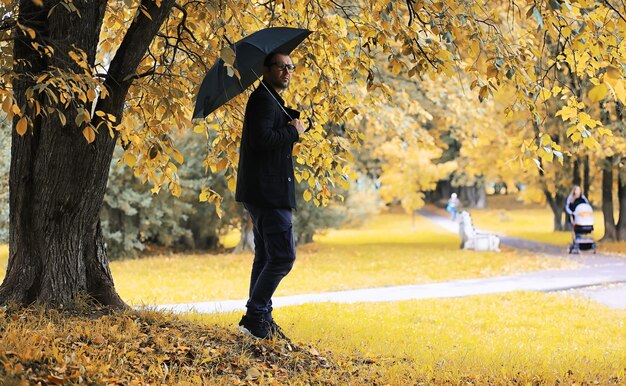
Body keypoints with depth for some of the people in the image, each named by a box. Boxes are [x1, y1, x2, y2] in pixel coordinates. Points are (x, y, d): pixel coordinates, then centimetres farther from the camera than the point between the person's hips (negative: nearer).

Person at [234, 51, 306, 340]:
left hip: (265, 193, 11)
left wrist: (291, 120, 8)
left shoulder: (273, 101, 22)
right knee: (283, 256, -12)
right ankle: (256, 315, -7)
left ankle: (259, 319, 21)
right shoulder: (263, 99, -11)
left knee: (266, 256, 15)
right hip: (268, 193, -11)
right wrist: (294, 132, -12)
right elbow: (261, 138, -24)